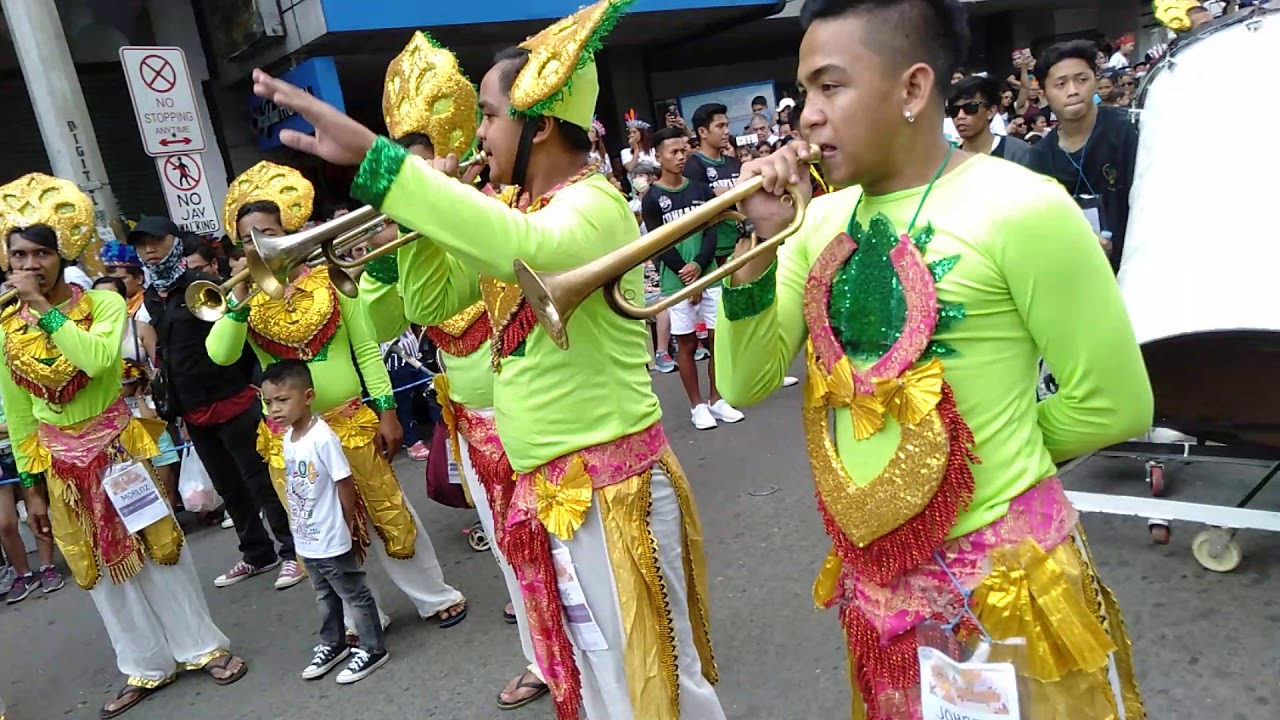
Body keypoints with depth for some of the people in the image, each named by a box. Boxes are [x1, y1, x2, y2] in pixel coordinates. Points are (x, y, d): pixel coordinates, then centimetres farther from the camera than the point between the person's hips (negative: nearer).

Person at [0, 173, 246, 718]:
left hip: (118, 449, -3)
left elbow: (98, 359, -33)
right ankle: (147, 667, 27)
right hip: (62, 464, 4)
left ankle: (203, 646, 23)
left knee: (160, 549, 7)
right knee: (103, 567, 12)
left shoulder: (104, 304, -11)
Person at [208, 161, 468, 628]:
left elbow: (366, 350, 0)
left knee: (389, 513, 8)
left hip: (350, 421, -1)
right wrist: (241, 300, -23)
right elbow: (220, 356, -14)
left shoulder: (330, 280, -2)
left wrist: (385, 410, -5)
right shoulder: (246, 299, 0)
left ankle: (437, 596, 25)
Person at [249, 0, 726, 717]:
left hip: (613, 484, -8)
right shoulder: (510, 207, 8)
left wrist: (368, 151, -41)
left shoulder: (594, 202, -17)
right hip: (546, 489, 8)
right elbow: (434, 300, 11)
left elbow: (525, 248, -40)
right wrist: (426, 203, -3)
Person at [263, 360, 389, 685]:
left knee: (354, 593, 8)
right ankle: (332, 644, 42)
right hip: (306, 540, 8)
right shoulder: (287, 438, 1)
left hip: (331, 540, -8)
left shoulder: (322, 437, -24)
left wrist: (347, 525, -10)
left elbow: (345, 483, -19)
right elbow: (293, 486, 8)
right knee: (324, 596, 24)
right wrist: (298, 525, 7)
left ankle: (373, 649, 22)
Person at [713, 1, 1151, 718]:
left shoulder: (1019, 206, -18)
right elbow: (744, 385, -2)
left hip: (1006, 573, -5)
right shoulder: (821, 220, -1)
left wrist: (992, 449, 0)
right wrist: (759, 243, -12)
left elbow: (1114, 404, -11)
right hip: (870, 573, 6)